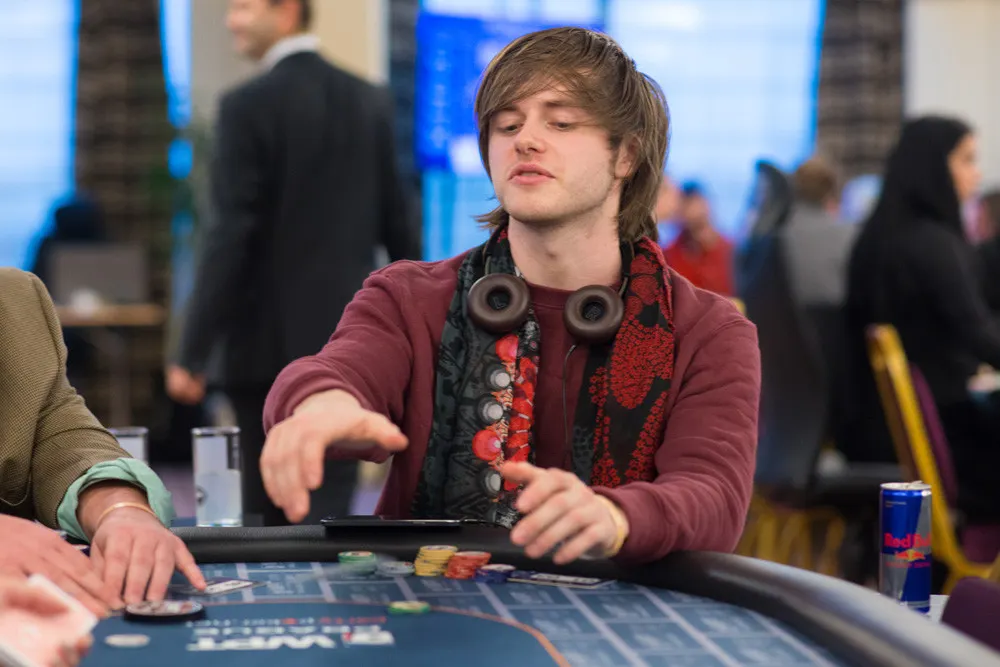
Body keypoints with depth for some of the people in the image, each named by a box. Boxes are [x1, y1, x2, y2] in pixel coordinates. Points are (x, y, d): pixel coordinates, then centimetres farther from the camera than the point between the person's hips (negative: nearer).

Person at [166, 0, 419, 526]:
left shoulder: (249, 105, -11)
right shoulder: (369, 101, 7)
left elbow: (232, 237, -15)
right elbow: (397, 223, 11)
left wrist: (192, 354, -13)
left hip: (268, 343, -4)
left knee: (269, 513, 7)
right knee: (328, 507, 6)